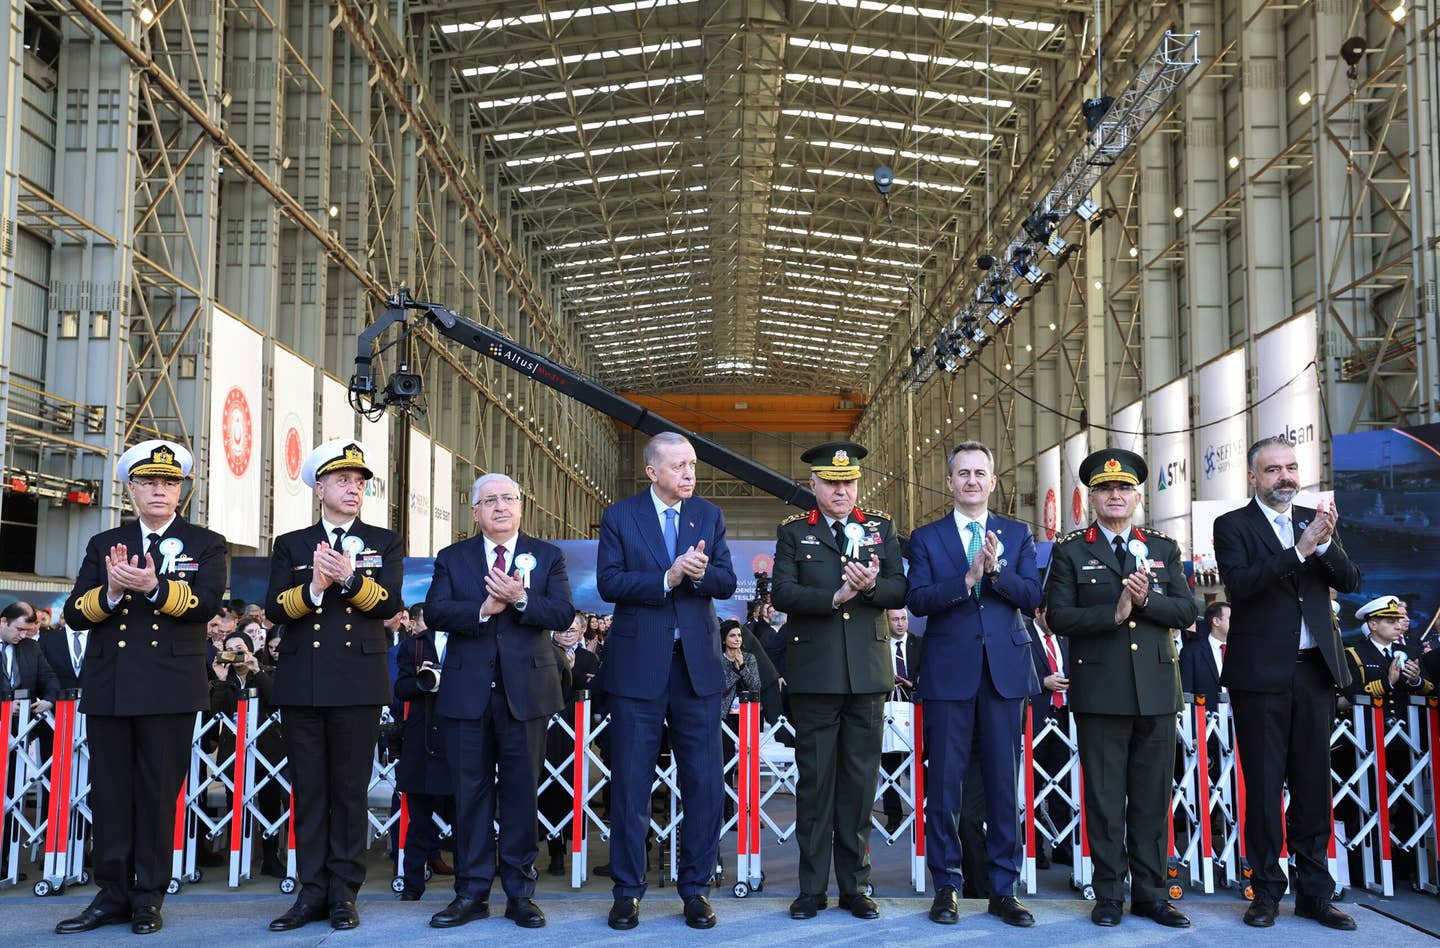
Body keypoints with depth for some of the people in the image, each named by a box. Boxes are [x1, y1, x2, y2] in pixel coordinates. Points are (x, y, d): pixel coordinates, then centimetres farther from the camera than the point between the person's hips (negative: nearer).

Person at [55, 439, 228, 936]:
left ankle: (148, 899, 11)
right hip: (107, 686, 3)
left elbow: (206, 603, -10)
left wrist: (154, 586, -24)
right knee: (109, 792, 6)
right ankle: (113, 895, 15)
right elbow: (75, 613, 6)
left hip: (170, 689, -3)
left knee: (159, 793, 2)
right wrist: (109, 592, -14)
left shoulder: (205, 544, 7)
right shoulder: (103, 544, 15)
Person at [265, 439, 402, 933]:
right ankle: (312, 892, 11)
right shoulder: (290, 544, 13)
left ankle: (343, 894, 8)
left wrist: (349, 577, -21)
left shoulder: (385, 542, 10)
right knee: (309, 790, 5)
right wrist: (314, 588, -18)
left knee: (350, 790, 2)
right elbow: (275, 608, 0)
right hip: (302, 683, 2)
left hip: (358, 682, -1)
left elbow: (389, 603, -5)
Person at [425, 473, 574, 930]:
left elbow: (563, 613, -6)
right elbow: (434, 612, -5)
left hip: (525, 690, -1)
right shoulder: (451, 558, 9)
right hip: (468, 691, 1)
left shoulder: (547, 556, 7)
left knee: (521, 790, 4)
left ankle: (520, 892, 13)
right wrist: (483, 609, -19)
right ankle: (472, 893, 13)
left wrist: (521, 600, -21)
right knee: (471, 792, 5)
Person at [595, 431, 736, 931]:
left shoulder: (709, 515, 8)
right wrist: (668, 579, -20)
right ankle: (627, 890, 15)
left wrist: (699, 572, -19)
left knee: (704, 784, 4)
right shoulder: (619, 516, 1)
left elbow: (726, 583, 2)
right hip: (638, 663, -2)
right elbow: (609, 582, -9)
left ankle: (696, 889, 16)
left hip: (697, 664, 2)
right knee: (630, 783, 4)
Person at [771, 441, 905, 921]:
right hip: (814, 673, -2)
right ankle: (812, 887, 11)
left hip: (867, 673, 2)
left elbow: (901, 591, 4)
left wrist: (872, 585, -16)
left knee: (860, 781, 6)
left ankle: (855, 885, 15)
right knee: (815, 779, 3)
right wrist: (834, 597, -19)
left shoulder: (880, 527, 11)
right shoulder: (793, 531, 6)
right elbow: (782, 594, -6)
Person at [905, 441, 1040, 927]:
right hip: (949, 672, -1)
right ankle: (947, 886, 12)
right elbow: (917, 600, -6)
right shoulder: (926, 538, 7)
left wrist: (995, 571, -16)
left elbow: (1032, 596, -1)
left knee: (1004, 782, 4)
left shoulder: (1017, 534, 11)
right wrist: (967, 577, -18)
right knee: (945, 782, 2)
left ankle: (1004, 889, 13)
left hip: (1006, 670, 1)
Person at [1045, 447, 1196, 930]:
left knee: (1153, 797, 7)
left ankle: (1150, 892, 16)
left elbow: (1187, 610, 5)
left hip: (1157, 690, 3)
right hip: (1100, 691, -3)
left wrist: (1147, 601, -13)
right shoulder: (1070, 551, 4)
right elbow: (1058, 616, -5)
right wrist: (1114, 613, -16)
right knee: (1104, 797, 2)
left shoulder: (1164, 548, 13)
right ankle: (1109, 894, 11)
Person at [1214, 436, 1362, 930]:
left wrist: (1325, 543, -15)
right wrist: (1299, 549, -23)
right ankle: (1267, 891, 10)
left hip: (1314, 669, 4)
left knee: (1313, 784, 7)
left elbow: (1349, 582, 3)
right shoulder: (1233, 526, 0)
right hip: (1261, 673, -4)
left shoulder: (1315, 520, 12)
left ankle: (1313, 892, 15)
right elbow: (1240, 583, -16)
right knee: (1264, 786, 2)